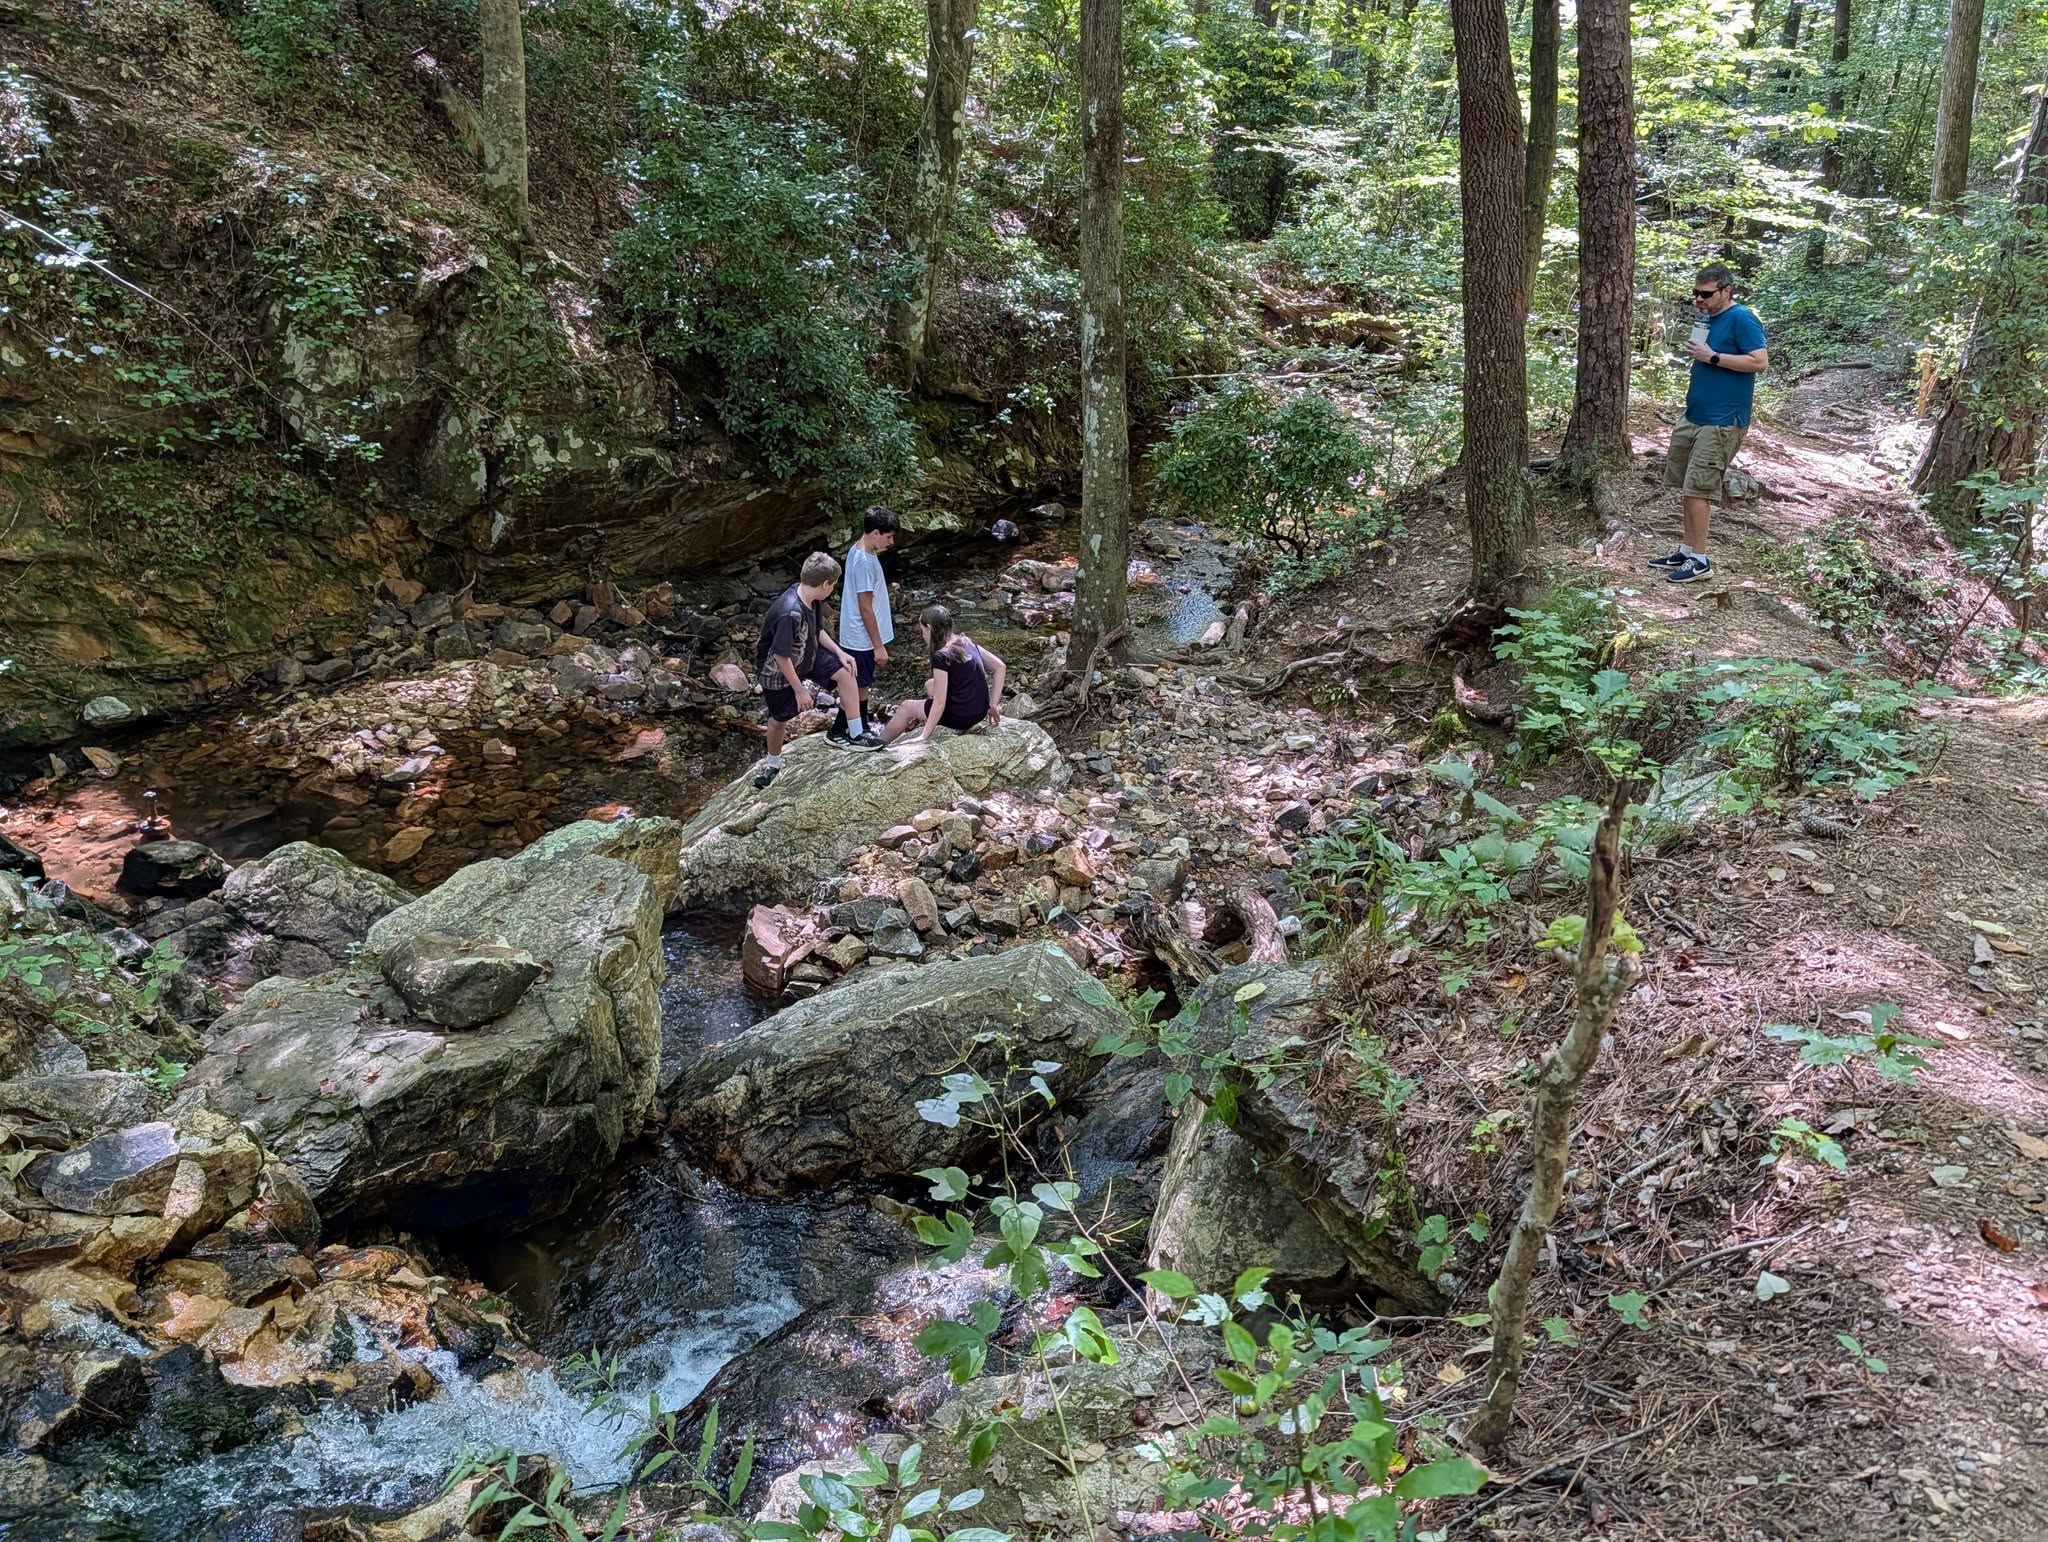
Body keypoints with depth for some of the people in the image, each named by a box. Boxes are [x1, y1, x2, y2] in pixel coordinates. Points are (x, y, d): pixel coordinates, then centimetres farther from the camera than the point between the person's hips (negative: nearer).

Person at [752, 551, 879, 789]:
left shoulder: (809, 598, -13)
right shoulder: (790, 613, -39)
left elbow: (817, 631, 6)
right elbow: (781, 656, -32)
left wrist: (839, 652, -3)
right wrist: (800, 690, -24)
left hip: (806, 656, 7)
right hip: (778, 671, -7)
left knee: (845, 672, -3)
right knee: (780, 718, 11)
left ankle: (856, 734, 8)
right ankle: (772, 764, 38)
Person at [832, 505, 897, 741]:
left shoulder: (857, 549, 2)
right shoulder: (864, 562, -27)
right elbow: (866, 609, -24)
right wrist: (879, 646, -20)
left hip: (859, 635, 9)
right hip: (861, 637, -9)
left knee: (862, 681, 22)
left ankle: (863, 723, 37)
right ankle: (837, 730, 18)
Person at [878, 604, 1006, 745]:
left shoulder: (941, 656, -18)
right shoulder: (966, 641, 4)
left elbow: (939, 703, -18)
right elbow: (1000, 667, 5)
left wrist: (924, 736, -9)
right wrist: (992, 705, 8)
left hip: (962, 715, -7)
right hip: (980, 711, 7)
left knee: (907, 707, 14)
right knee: (930, 685, 28)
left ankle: (880, 743, 31)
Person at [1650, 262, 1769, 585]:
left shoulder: (1741, 319, -12)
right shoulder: (1707, 319, 14)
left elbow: (1760, 361, -19)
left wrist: (1712, 356, -19)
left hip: (1720, 422, -9)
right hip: (1694, 416, 9)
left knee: (1696, 489, -9)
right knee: (1687, 486, 11)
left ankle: (1700, 560, -1)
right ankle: (1687, 550, 20)